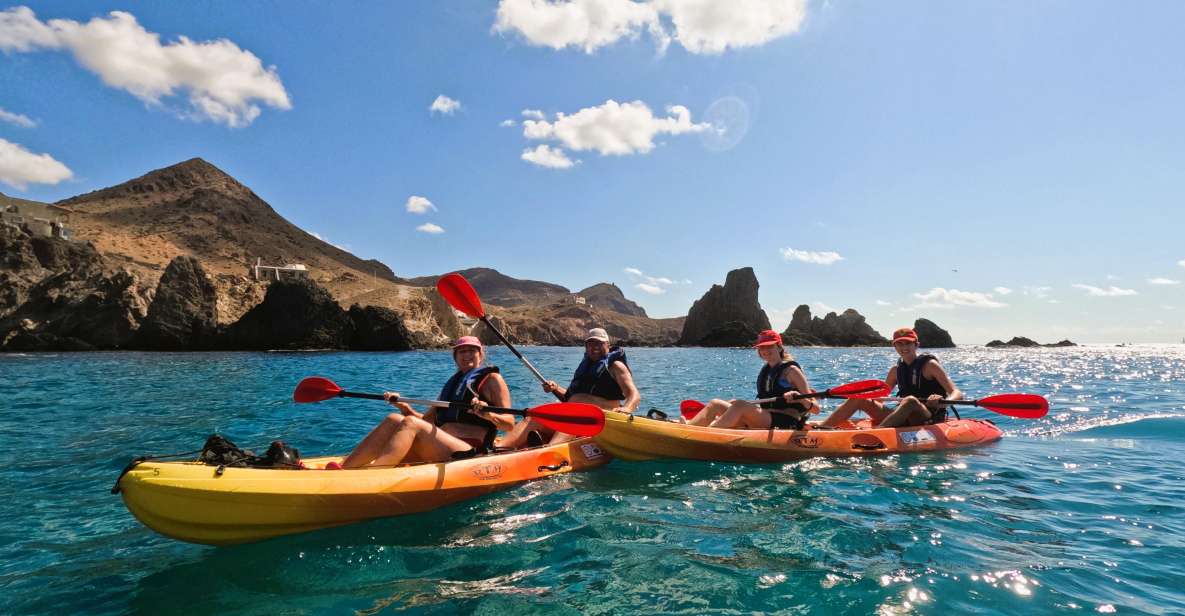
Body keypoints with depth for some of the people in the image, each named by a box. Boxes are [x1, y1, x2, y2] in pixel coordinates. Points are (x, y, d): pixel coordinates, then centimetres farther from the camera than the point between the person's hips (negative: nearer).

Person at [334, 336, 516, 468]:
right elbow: (426, 420, 23)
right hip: (438, 452, 6)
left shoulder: (491, 379, 7)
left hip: (470, 454, -6)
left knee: (410, 424, -26)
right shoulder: (452, 383, 27)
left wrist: (488, 415, -22)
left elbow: (510, 423, -4)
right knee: (394, 419, -14)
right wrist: (405, 407, 7)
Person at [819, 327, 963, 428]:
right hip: (905, 421, 5)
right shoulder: (896, 370, 12)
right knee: (858, 398, -8)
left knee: (910, 400, -38)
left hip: (931, 421, -5)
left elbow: (957, 394, -10)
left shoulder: (929, 365, -3)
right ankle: (819, 429, -21)